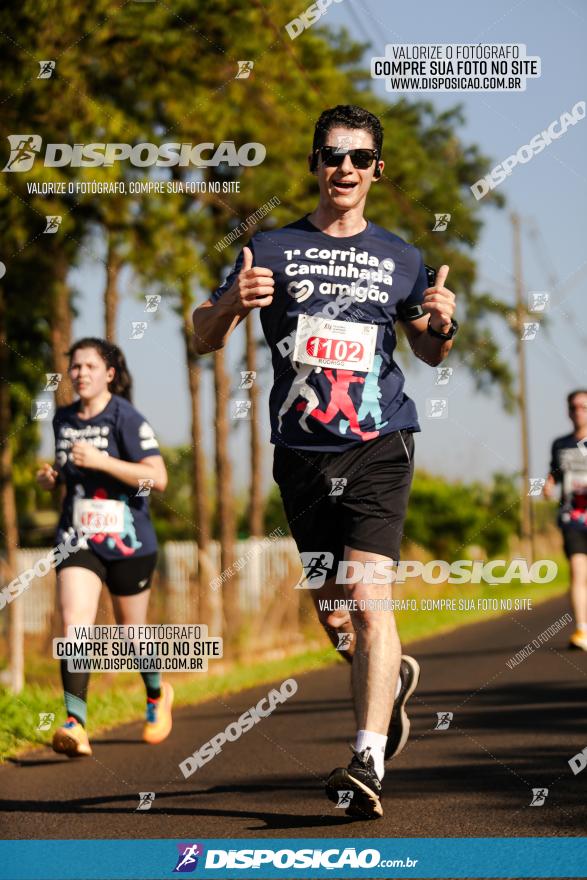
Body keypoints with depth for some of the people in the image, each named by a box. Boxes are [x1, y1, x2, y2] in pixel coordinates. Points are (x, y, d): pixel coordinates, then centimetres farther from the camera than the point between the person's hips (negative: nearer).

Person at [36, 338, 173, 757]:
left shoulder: (126, 418, -11)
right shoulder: (64, 419, 9)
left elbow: (157, 477, -19)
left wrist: (100, 461, -25)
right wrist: (53, 475, 5)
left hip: (128, 542, -4)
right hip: (77, 538, 4)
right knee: (75, 625, -17)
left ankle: (158, 694, 42)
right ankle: (75, 723, -25)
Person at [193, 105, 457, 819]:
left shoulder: (396, 257, 9)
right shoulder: (272, 248, 6)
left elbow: (429, 351, 20)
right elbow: (204, 338, 5)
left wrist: (441, 324, -3)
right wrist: (232, 302, -17)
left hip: (378, 446, -2)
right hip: (302, 452, 2)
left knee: (367, 598, -17)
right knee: (331, 612, 10)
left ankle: (368, 762, -20)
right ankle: (393, 676, 42)